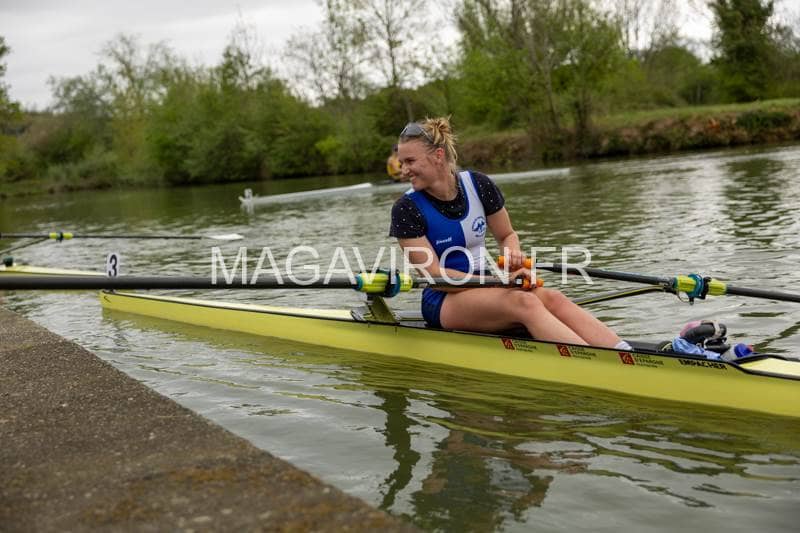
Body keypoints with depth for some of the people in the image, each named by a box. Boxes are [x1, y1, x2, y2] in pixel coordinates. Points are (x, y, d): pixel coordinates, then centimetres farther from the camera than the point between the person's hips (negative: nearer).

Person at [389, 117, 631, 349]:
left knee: (552, 298, -25)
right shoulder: (407, 208, -10)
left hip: (485, 288, 4)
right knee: (524, 302, -32)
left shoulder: (478, 185, 1)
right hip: (443, 302, -4)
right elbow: (435, 275, -15)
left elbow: (507, 235, 15)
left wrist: (513, 253, -10)